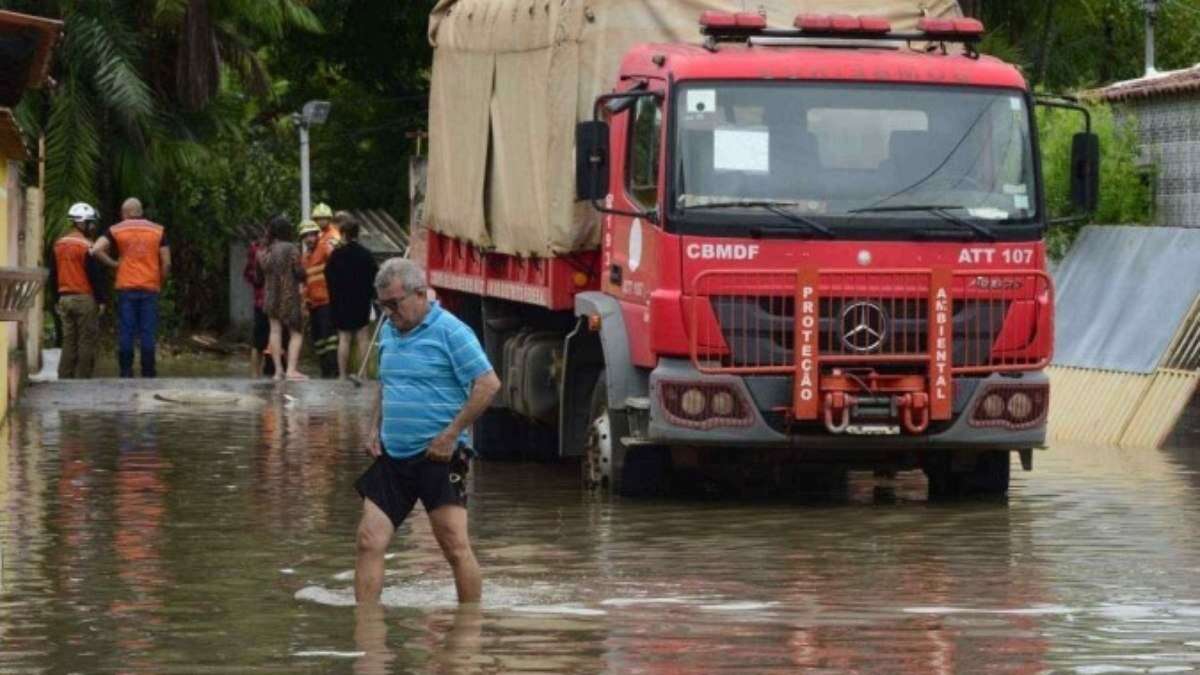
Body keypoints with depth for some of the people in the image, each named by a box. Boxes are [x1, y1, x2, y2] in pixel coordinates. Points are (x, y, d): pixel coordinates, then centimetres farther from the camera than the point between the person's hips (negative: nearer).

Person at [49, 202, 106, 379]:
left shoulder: (59, 245, 10)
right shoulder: (86, 246, -13)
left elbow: (53, 275, 16)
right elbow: (95, 276, -13)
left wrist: (57, 299, 22)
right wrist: (101, 300, -7)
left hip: (65, 297, 7)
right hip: (85, 298, -7)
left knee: (69, 341, 10)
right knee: (86, 341, -2)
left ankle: (64, 379, 8)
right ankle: (82, 378, -4)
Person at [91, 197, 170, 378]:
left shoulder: (116, 231, 3)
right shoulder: (157, 231, 5)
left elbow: (96, 250, -11)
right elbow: (166, 263, 1)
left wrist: (114, 264, 2)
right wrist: (160, 283, 15)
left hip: (126, 288, -1)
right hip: (150, 288, 1)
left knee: (126, 334, 2)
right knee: (148, 334, 2)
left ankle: (126, 374, 0)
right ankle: (148, 375, 0)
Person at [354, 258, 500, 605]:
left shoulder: (450, 331, -10)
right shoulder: (389, 332, 13)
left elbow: (488, 384, -14)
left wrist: (450, 435, -16)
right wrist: (375, 428, 11)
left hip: (437, 458, -7)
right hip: (391, 457, 7)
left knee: (455, 547, -5)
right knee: (370, 541, 0)